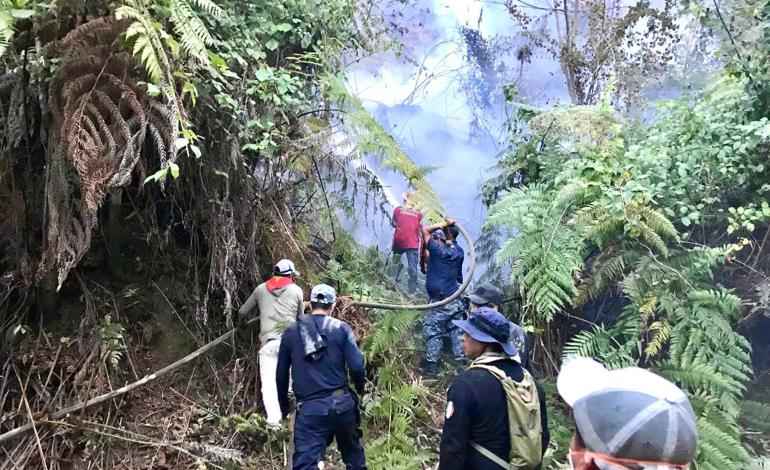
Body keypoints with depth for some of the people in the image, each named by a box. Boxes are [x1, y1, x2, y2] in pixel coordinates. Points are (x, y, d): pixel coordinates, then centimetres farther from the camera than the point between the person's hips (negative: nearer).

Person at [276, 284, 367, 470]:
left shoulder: (291, 332, 6)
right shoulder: (341, 328, -1)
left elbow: (281, 375, 11)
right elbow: (356, 366, -8)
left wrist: (284, 405, 25)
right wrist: (360, 388, 12)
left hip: (309, 408, 0)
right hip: (342, 403, 1)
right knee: (353, 452, 23)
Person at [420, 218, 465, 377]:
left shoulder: (437, 249, -8)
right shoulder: (459, 252, 8)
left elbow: (425, 230, 4)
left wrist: (444, 224, 4)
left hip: (439, 301, -6)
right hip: (455, 300, 6)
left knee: (432, 333, 3)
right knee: (456, 331, 13)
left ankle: (431, 367, 7)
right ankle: (461, 362, 15)